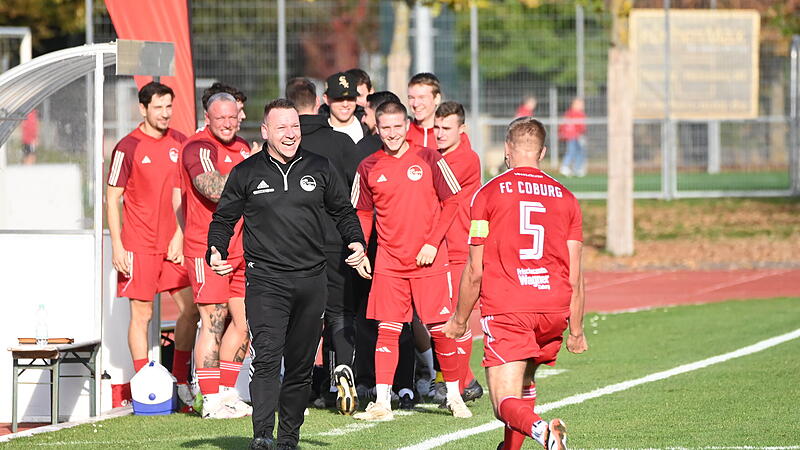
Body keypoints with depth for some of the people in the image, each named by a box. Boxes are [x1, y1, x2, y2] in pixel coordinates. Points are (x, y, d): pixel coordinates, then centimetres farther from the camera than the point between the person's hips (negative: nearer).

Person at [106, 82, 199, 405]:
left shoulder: (180, 143, 7)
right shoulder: (128, 147, -6)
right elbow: (112, 198, -3)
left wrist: (181, 235, 5)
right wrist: (117, 245, -9)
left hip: (174, 242, 5)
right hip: (139, 245, -4)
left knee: (190, 308, 2)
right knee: (141, 313, -2)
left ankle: (180, 381, 15)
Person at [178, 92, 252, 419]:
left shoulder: (242, 147, 16)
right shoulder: (199, 147, -11)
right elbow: (216, 190, -24)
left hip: (240, 250, 8)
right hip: (208, 249, -8)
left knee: (244, 322, 9)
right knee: (213, 323, -7)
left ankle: (226, 393, 19)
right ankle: (211, 402, -3)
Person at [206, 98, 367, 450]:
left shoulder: (319, 169, 9)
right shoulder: (246, 173, 4)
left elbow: (343, 212, 20)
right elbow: (224, 219, 12)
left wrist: (356, 242, 4)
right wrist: (216, 251, -5)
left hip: (311, 281, 3)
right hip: (265, 280, -3)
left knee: (300, 366, 8)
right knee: (267, 357, -19)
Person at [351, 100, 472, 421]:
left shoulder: (428, 159, 0)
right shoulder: (368, 168, 5)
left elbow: (451, 202, 2)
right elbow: (363, 214, 14)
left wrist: (433, 243, -7)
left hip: (429, 260, -1)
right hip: (388, 260, 1)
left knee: (441, 328, 0)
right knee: (387, 330, -4)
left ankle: (454, 396, 15)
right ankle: (382, 403, -2)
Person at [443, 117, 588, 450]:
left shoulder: (488, 194, 1)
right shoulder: (565, 197, 9)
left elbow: (475, 272, 0)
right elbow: (575, 276, 8)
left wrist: (459, 319, 13)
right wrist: (576, 331, 15)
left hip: (505, 310, -4)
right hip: (554, 310, 4)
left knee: (507, 403, -9)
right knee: (524, 381, 28)